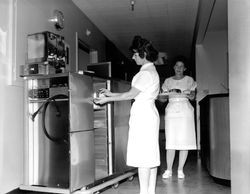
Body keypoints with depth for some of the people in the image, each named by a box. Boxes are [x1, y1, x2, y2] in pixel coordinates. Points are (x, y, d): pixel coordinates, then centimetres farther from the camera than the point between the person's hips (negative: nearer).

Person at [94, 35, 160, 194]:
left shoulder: (146, 73, -12)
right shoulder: (150, 71, 18)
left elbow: (131, 95, -13)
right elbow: (134, 94, 17)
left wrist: (108, 99, -5)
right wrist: (111, 94, 16)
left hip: (143, 114, -10)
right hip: (148, 114, 10)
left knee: (143, 156, -7)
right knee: (151, 155, 10)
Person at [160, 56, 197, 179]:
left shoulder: (189, 80, 12)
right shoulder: (168, 81, 15)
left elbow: (192, 97, 6)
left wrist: (186, 94, -14)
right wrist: (170, 93, -10)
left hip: (185, 110, 0)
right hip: (171, 111, 1)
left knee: (184, 141, -4)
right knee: (170, 141, -5)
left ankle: (180, 170, 6)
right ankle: (168, 170, 2)